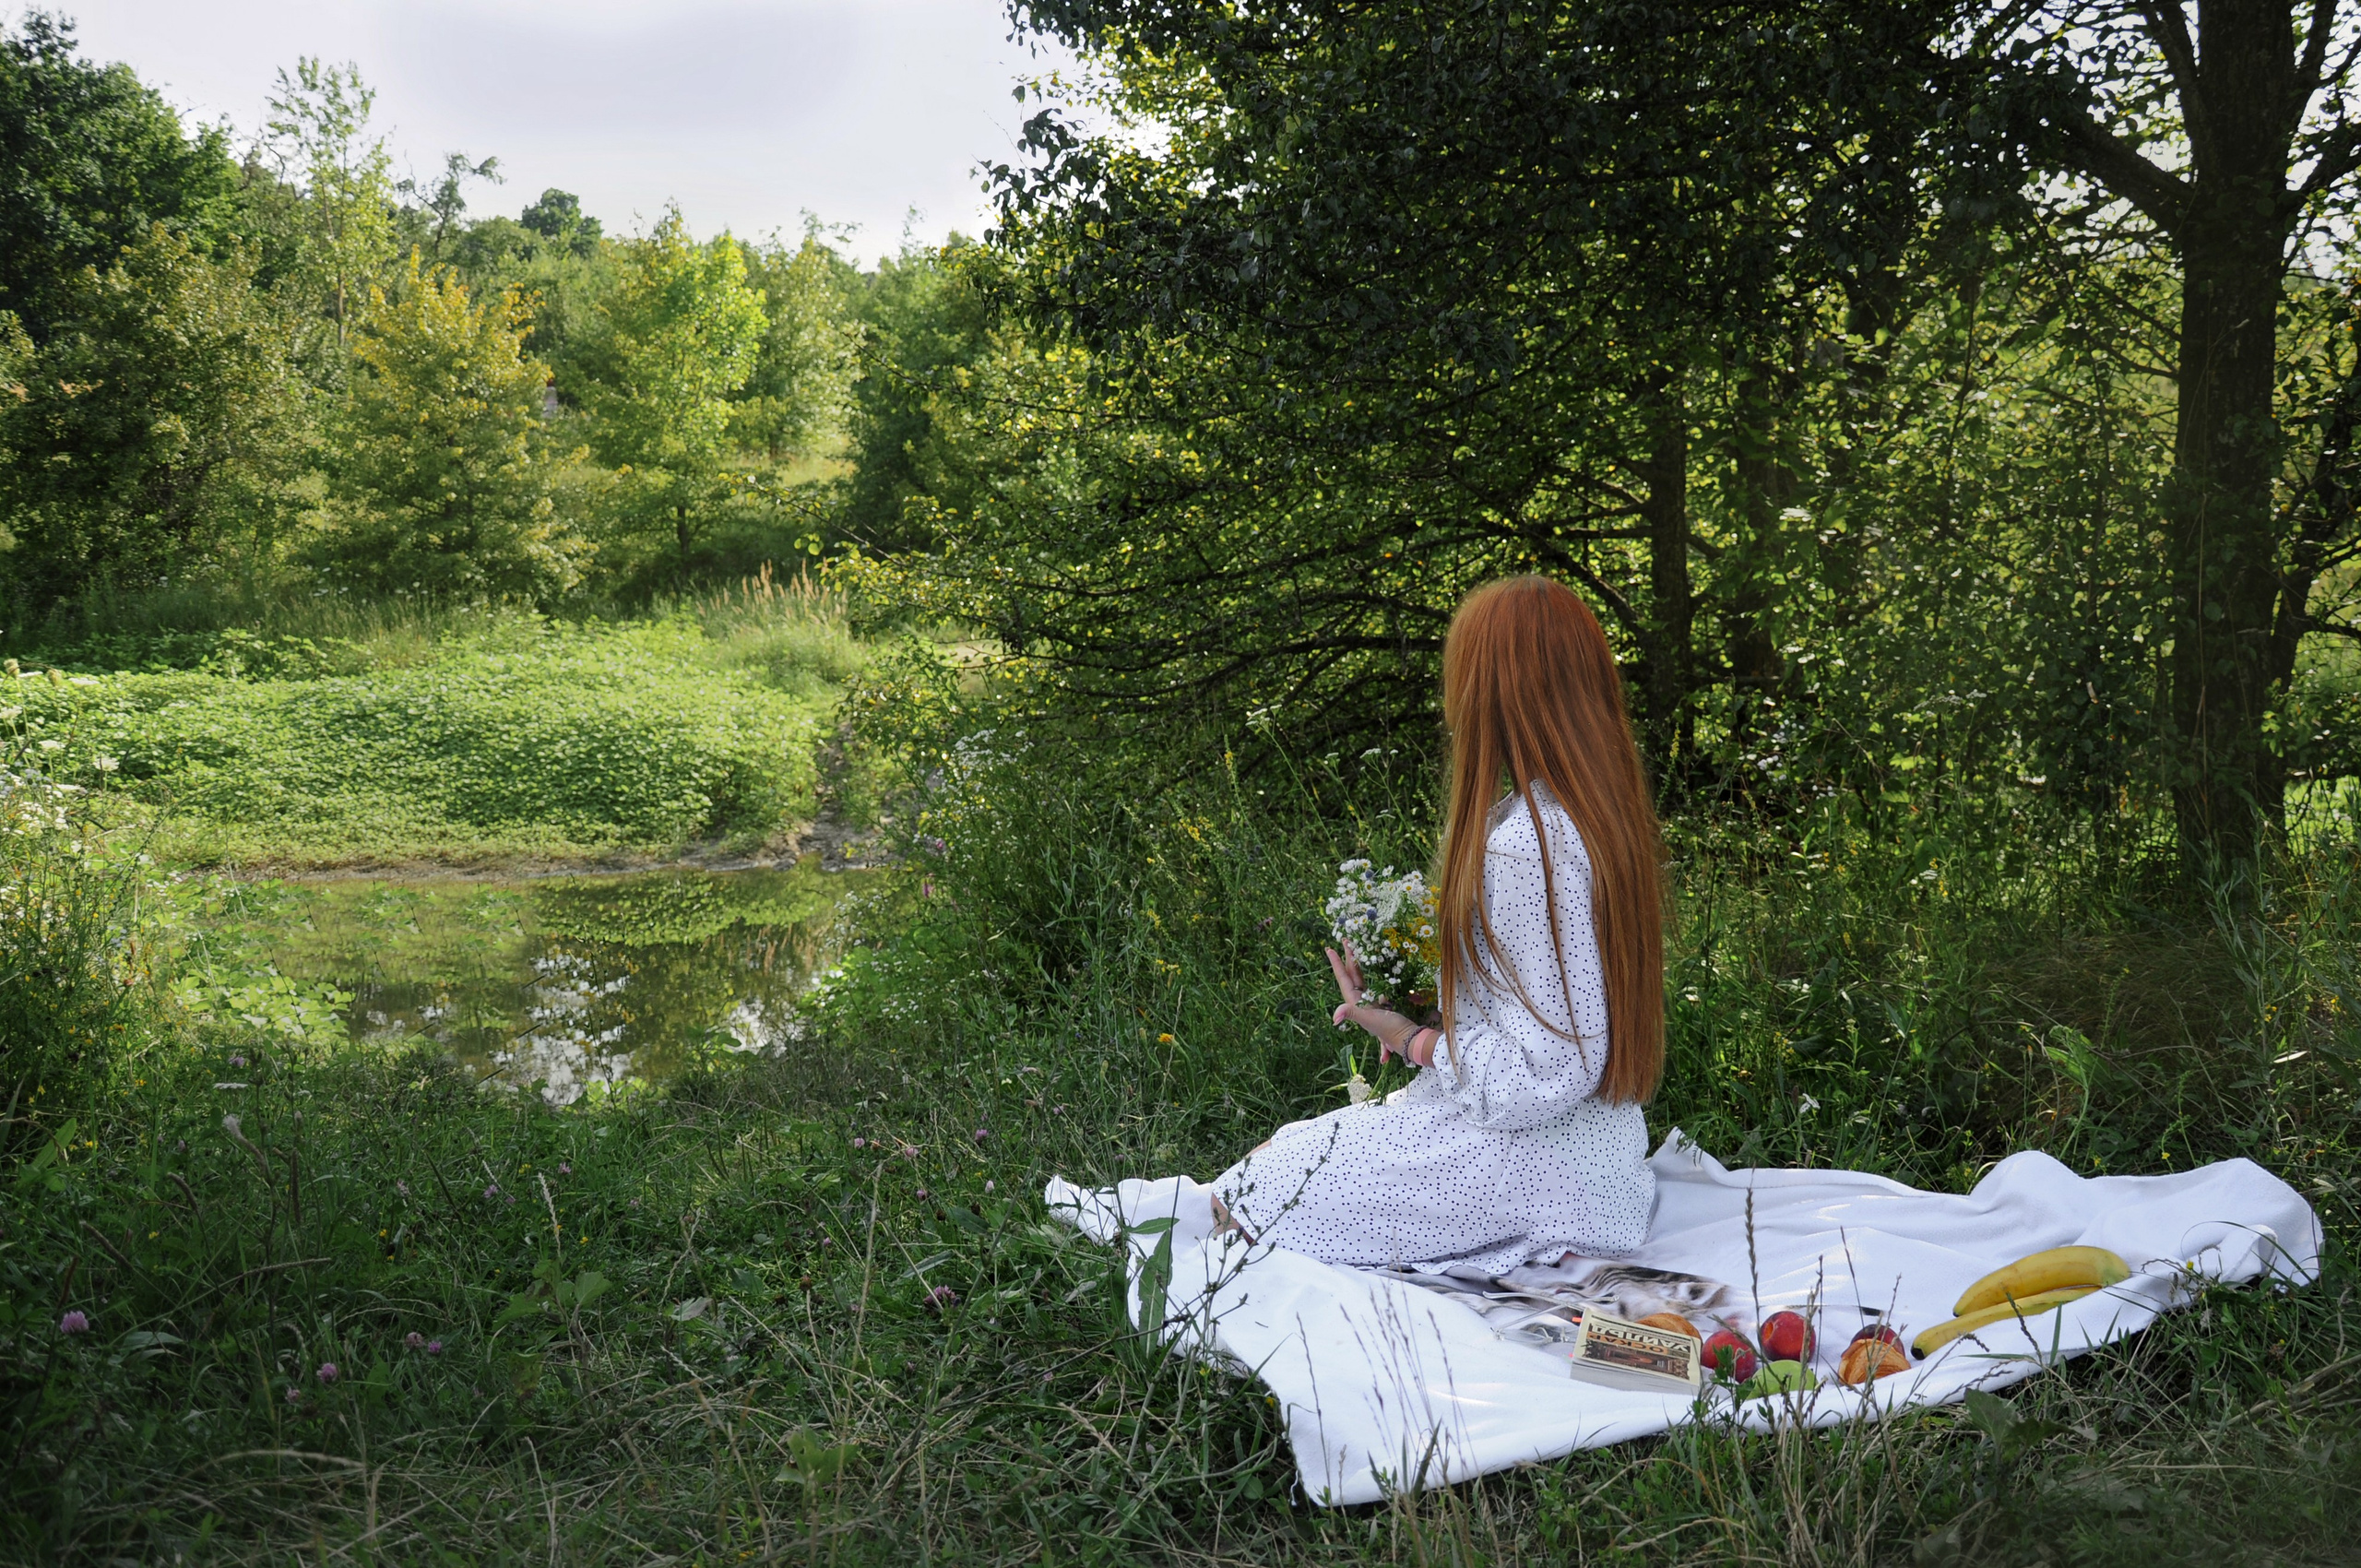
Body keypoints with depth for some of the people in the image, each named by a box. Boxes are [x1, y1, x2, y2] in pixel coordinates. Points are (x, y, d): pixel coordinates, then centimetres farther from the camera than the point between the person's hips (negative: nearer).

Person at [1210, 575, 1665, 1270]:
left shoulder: (1526, 848, -26)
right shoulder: (1603, 815, 3)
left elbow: (1545, 1076, -26)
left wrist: (1414, 1038, -12)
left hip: (1534, 1154, -9)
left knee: (1244, 1205, -1)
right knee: (1281, 1151, 20)